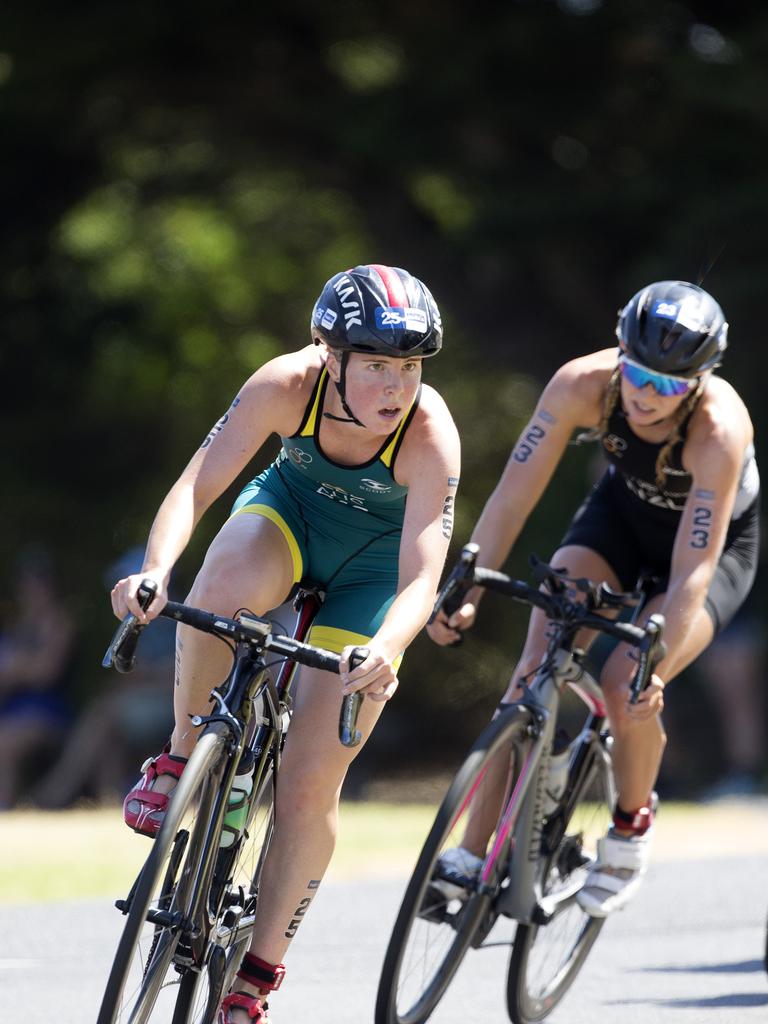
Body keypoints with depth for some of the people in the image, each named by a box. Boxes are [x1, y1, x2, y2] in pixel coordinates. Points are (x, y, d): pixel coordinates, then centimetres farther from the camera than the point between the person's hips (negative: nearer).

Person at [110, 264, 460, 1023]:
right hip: (288, 511, 1)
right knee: (224, 586, -38)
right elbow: (196, 486, -32)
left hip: (371, 568, -1)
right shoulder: (288, 385, -29)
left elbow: (421, 579, -39)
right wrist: (154, 571, -51)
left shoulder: (430, 435, -33)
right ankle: (183, 757, -13)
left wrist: (385, 652, -60)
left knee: (310, 782, -8)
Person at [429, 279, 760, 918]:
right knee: (538, 667, -19)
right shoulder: (582, 385, -30)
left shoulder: (719, 429, -38)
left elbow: (691, 573, -39)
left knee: (630, 690, -23)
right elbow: (514, 496, -26)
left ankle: (633, 820, 7)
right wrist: (466, 593, -36)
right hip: (623, 510, 3)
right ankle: (476, 850, -16)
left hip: (716, 542, -3)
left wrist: (650, 670, -49)